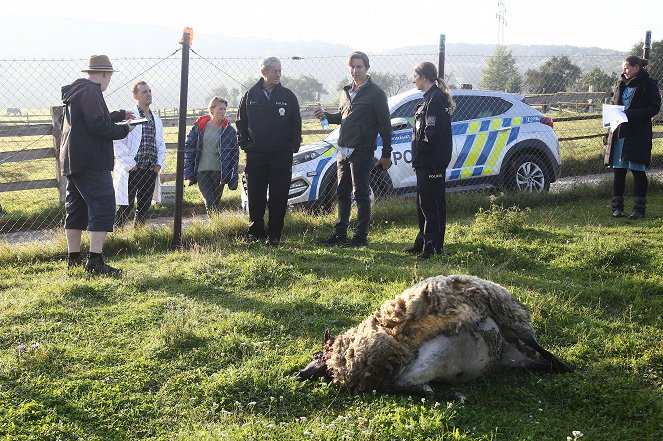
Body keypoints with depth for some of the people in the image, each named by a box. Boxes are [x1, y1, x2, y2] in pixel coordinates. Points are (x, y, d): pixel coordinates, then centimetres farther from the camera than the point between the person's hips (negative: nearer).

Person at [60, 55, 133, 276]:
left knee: (76, 209, 13)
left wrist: (120, 115, 42)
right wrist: (123, 130, -8)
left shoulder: (75, 91, 19)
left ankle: (74, 259, 19)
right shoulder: (91, 92, -14)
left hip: (72, 161, 11)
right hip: (91, 163, -11)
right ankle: (95, 261, -15)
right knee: (103, 208, -10)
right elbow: (98, 126, -22)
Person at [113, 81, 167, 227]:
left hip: (151, 171, 6)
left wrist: (159, 164, 8)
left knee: (144, 209, 11)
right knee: (126, 208, -6)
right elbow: (117, 143, -13)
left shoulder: (156, 120, 15)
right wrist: (130, 164, -14)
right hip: (131, 172, -6)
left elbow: (161, 144, 23)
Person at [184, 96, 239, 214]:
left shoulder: (229, 130, 0)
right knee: (209, 202, -13)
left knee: (216, 203, 10)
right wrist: (188, 173, -4)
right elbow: (189, 148, 2)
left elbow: (235, 154, 1)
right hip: (202, 171, -1)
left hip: (219, 172, 1)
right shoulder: (199, 126, 0)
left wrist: (233, 179, -5)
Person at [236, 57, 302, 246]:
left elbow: (296, 123, 8)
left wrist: (294, 145, -1)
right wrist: (244, 143, 3)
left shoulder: (288, 96, 4)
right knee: (255, 195, 5)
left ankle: (274, 235, 8)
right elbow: (241, 122, 11)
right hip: (256, 154, 1)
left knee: (279, 197, 0)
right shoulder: (250, 96, 5)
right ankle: (255, 231, 18)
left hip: (281, 154, 0)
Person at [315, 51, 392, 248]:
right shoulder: (346, 91, 15)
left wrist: (386, 154, -9)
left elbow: (384, 124, -7)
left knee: (361, 195, -2)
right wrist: (326, 115, 4)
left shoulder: (375, 93, -7)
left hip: (362, 151, -7)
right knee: (342, 194, 12)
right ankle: (340, 234, 20)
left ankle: (361, 237, 4)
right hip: (343, 150, 7)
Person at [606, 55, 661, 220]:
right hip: (619, 133, 5)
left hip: (639, 135, -5)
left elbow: (654, 107, -8)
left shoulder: (649, 84, -3)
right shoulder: (621, 84, 15)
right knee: (618, 171, 4)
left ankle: (639, 209, 5)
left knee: (638, 171, -2)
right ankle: (617, 207, 11)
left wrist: (631, 114, -18)